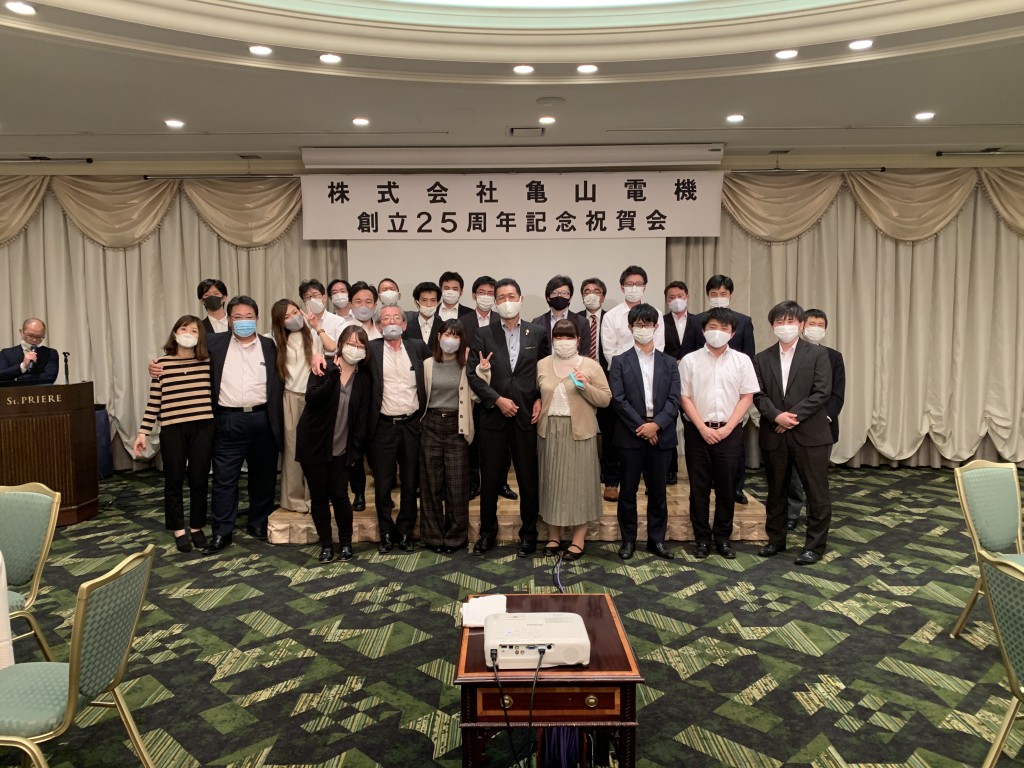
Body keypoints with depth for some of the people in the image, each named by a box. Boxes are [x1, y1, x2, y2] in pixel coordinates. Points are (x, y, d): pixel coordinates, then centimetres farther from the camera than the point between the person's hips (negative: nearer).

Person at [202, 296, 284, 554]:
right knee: (224, 480, 2)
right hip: (228, 421, -1)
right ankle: (222, 533, 11)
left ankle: (259, 525, 26)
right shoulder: (215, 344, 5)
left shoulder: (270, 346, 6)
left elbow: (279, 384, 6)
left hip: (262, 420, 1)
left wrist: (278, 422, 0)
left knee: (263, 477, 11)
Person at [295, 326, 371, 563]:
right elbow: (312, 399, -18)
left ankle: (346, 543, 17)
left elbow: (362, 417, 0)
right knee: (318, 497, 4)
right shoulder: (324, 368, -4)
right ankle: (326, 544, 19)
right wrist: (333, 375, -25)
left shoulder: (364, 378, 1)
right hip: (314, 444, -1)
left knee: (340, 496, -3)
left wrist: (356, 450, -6)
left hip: (341, 449, 1)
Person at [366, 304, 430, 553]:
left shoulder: (417, 347, 7)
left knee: (411, 483, 8)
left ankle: (405, 533, 21)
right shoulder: (371, 349, 1)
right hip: (384, 426, -1)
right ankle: (386, 534, 19)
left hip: (412, 424, 2)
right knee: (383, 484, 5)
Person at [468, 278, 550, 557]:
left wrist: (540, 400, -4)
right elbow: (473, 374, -2)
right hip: (493, 416, 0)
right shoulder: (484, 335, 4)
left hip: (528, 416, 0)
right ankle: (487, 531, 24)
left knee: (529, 478, 6)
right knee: (490, 478, 8)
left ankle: (528, 533, 21)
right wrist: (497, 400, -11)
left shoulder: (537, 333, 5)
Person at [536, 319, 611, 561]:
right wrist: (537, 408, -2)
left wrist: (586, 387, -17)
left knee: (579, 480, 2)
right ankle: (554, 534, 21)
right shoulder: (542, 365, 8)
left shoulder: (591, 366, 0)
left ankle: (578, 537, 12)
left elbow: (605, 399, -3)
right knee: (551, 480, 8)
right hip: (549, 431, 3)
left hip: (579, 431, -3)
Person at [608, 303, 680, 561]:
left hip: (661, 435, 2)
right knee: (628, 491, 5)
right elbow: (618, 399, -6)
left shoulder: (669, 363, 10)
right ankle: (628, 540, 16)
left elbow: (674, 400, 1)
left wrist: (655, 424, -13)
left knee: (658, 491, 9)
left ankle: (656, 540, 20)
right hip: (630, 435, -2)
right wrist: (641, 426, -11)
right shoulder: (620, 361, 3)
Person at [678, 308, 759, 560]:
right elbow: (684, 398, -1)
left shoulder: (742, 360, 3)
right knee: (699, 487, 4)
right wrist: (703, 428, -9)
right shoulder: (690, 360, 0)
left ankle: (723, 538, 19)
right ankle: (702, 538, 15)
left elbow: (747, 397, 1)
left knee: (726, 487, 6)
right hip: (698, 431, 0)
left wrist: (727, 428, -8)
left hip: (729, 432, 1)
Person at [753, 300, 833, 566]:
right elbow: (758, 394, 1)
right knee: (776, 492, 13)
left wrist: (793, 416, -15)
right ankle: (776, 539, 27)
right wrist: (777, 415, -16)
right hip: (773, 435, 3)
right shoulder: (762, 358, 9)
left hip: (809, 433, -3)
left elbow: (822, 392, -8)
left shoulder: (817, 354, 0)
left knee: (817, 493, 2)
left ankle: (814, 546, 14)